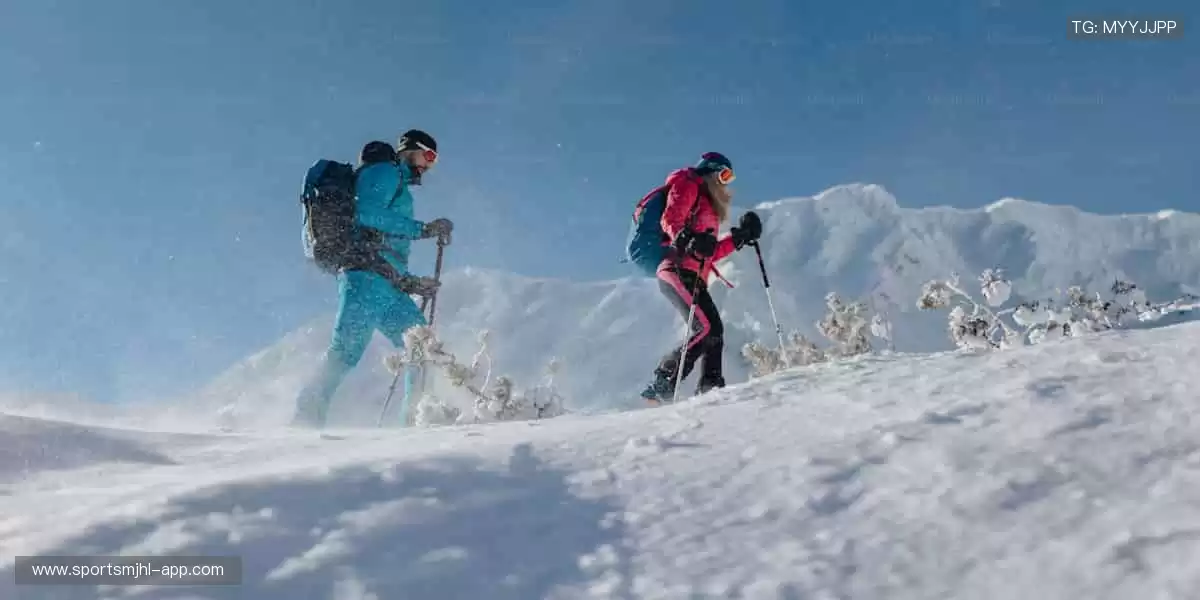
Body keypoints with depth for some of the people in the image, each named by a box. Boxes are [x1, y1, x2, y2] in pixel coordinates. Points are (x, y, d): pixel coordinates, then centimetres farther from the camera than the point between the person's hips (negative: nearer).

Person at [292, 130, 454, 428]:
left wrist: (411, 282, 19)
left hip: (388, 286, 9)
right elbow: (367, 214, -14)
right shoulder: (384, 172, 6)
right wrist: (423, 229, -13)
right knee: (347, 350, -15)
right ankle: (307, 417, -15)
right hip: (367, 277, -9)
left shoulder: (397, 185, 32)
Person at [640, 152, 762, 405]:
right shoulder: (688, 186, 4)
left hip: (694, 278, 10)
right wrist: (687, 240, -33)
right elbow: (670, 220, -14)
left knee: (714, 331, 2)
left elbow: (711, 253, 27)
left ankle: (710, 390, 1)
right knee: (707, 329, -20)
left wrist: (741, 236, 23)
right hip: (678, 272, -10)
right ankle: (662, 384, -18)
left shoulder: (709, 206, 31)